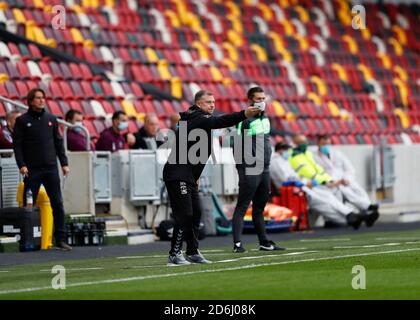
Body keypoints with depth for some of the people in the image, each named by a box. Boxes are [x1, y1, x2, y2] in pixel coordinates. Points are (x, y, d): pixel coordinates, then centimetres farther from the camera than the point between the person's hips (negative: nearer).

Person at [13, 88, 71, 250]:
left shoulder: (51, 119, 12)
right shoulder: (22, 121, 1)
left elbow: (58, 142, 14)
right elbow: (17, 144, -2)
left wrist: (64, 163, 7)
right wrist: (21, 165, -13)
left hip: (51, 168, 3)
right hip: (32, 170, -3)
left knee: (57, 203, -1)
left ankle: (61, 238, 1)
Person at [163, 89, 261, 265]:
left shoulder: (194, 119, 19)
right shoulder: (198, 118, -13)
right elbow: (217, 122, -32)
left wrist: (195, 176, 22)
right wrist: (244, 114, -43)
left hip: (188, 176, 11)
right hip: (177, 175, -10)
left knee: (195, 214, 11)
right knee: (185, 214, -13)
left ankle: (193, 252, 16)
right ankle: (174, 254, -10)